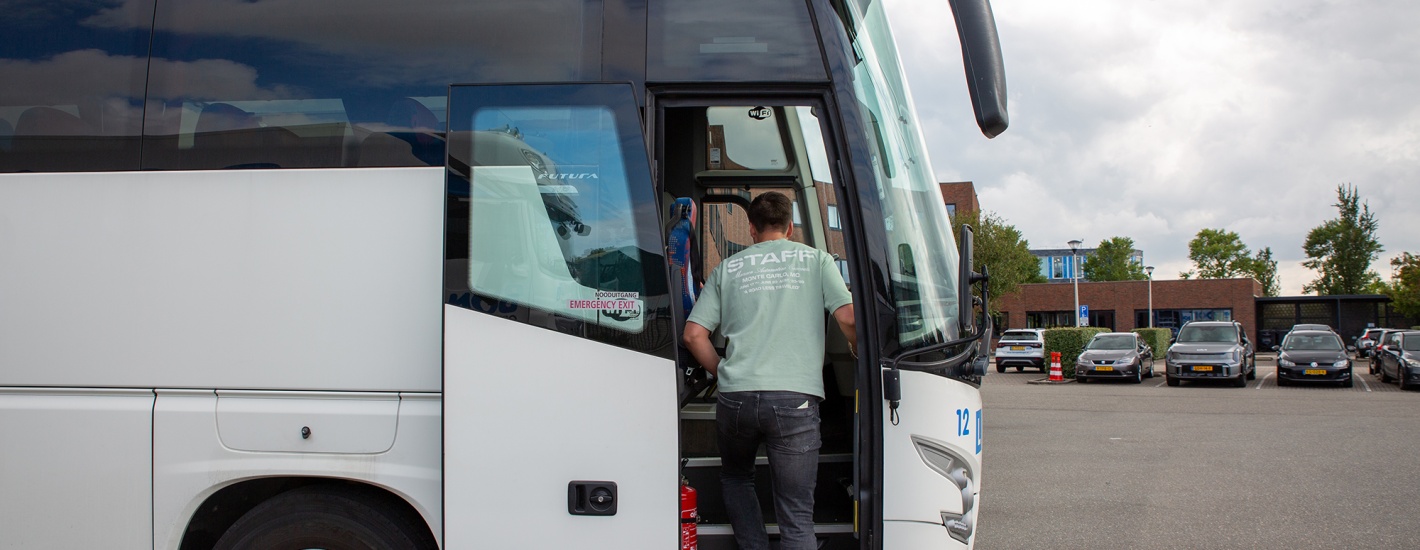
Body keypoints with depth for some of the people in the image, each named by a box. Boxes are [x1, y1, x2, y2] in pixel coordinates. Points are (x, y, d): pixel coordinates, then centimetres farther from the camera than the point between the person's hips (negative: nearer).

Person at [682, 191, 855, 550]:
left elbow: (694, 335, 9)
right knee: (796, 515, 2)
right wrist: (862, 358, 20)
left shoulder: (728, 268, 16)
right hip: (795, 398, -1)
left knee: (736, 477, 29)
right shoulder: (816, 260, 12)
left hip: (736, 396, 1)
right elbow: (848, 318, 1)